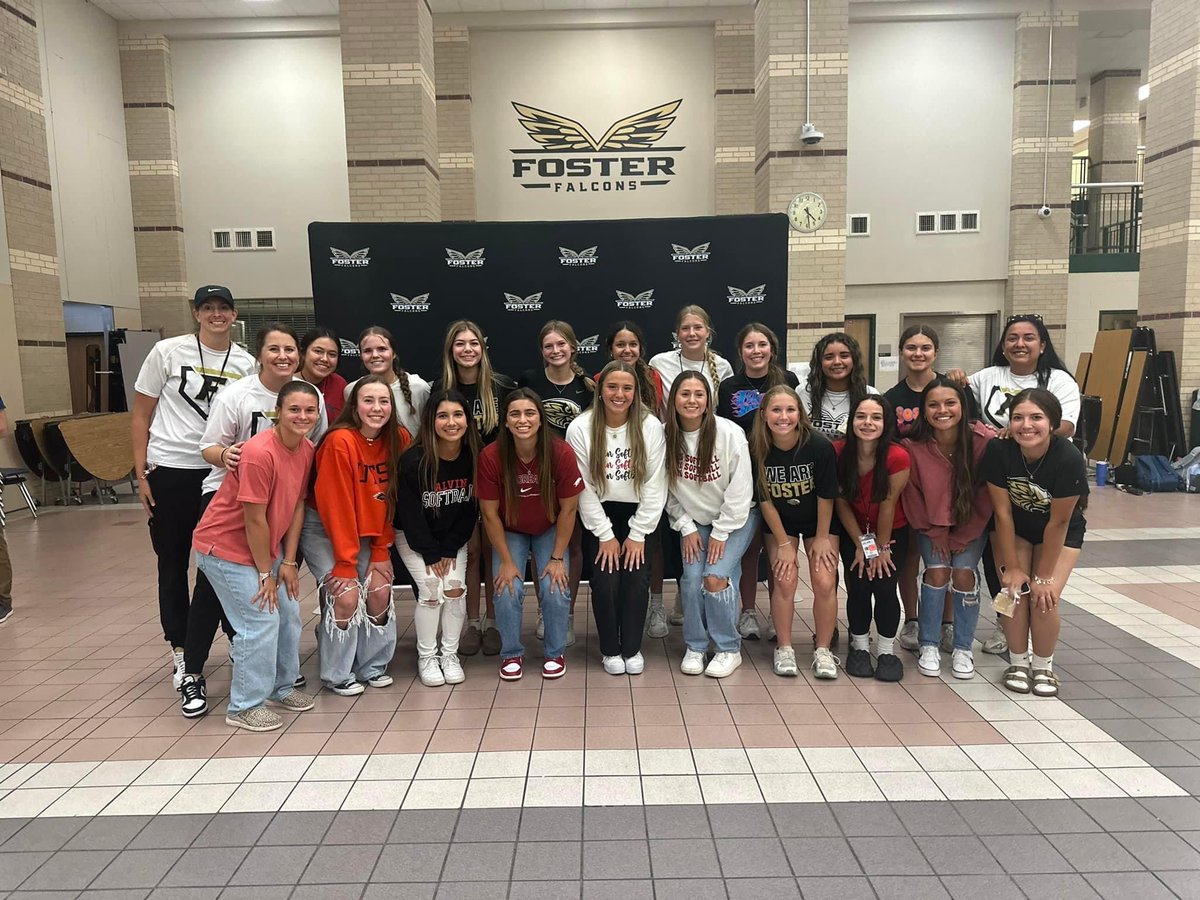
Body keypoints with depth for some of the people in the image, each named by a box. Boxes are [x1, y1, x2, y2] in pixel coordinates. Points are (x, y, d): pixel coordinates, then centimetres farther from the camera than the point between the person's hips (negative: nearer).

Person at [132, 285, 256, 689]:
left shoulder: (245, 363, 3)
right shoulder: (168, 351, -3)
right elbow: (140, 415, 1)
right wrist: (141, 474, -4)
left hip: (222, 473, 1)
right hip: (169, 472, -1)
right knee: (173, 564, 9)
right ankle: (179, 651, 21)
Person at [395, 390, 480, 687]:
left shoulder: (474, 457, -15)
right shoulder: (413, 460, -24)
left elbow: (471, 509, -7)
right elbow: (409, 512, -18)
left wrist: (450, 549, -10)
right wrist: (431, 554, -15)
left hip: (453, 538, 3)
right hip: (413, 537, -3)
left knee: (456, 589, -10)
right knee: (432, 590, -14)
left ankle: (450, 655, 7)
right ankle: (426, 657, 5)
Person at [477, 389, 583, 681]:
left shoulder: (561, 453, -26)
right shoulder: (491, 456, -26)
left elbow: (568, 508, -15)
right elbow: (490, 513, -14)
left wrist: (557, 558, -12)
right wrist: (506, 561, -12)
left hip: (549, 530, 0)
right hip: (509, 532, 0)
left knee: (556, 590, -14)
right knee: (508, 591, -15)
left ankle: (555, 653, 12)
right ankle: (511, 654, 12)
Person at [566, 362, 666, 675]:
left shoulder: (651, 427, -10)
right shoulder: (580, 428, -11)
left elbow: (655, 484, -9)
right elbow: (583, 488, -9)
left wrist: (638, 535, -10)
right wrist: (605, 535, -10)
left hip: (638, 513, 1)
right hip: (600, 515, 0)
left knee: (637, 580, -12)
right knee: (605, 581, -12)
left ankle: (632, 648, 12)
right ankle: (610, 649, 12)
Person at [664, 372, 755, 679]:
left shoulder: (729, 433, -19)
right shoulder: (665, 436, -11)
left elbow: (740, 489, -16)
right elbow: (668, 490, -2)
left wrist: (720, 533, -14)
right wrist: (686, 528, -6)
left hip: (734, 517, -3)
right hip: (693, 520, 3)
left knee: (715, 577, -17)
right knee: (692, 578, -13)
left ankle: (729, 650, 3)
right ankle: (695, 647, 9)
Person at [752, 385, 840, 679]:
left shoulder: (820, 445, -25)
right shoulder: (757, 449, -21)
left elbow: (826, 496, -14)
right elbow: (764, 500, -12)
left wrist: (822, 538, -7)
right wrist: (783, 543, -9)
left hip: (818, 521, 0)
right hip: (779, 523, 1)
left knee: (825, 583, -11)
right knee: (784, 580, -12)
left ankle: (822, 650, 8)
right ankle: (784, 649, 6)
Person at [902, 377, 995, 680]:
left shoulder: (984, 441, -23)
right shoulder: (913, 446, -21)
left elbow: (986, 496, -13)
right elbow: (912, 496, -7)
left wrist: (962, 537, -9)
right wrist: (936, 533, -7)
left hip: (971, 524, 0)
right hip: (931, 525, 0)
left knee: (964, 572, -13)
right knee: (937, 571, -14)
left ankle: (963, 649, 6)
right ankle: (929, 646, 3)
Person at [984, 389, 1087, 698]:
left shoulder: (1069, 459, -32)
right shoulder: (998, 451, -28)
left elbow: (1058, 522, -23)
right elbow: (1003, 512, -19)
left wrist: (1044, 576, -15)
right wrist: (1011, 567, -15)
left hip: (1060, 533, -1)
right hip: (1013, 529, 1)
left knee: (1045, 599, -13)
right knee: (1015, 592, -11)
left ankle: (1043, 667, 13)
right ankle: (1019, 663, 12)